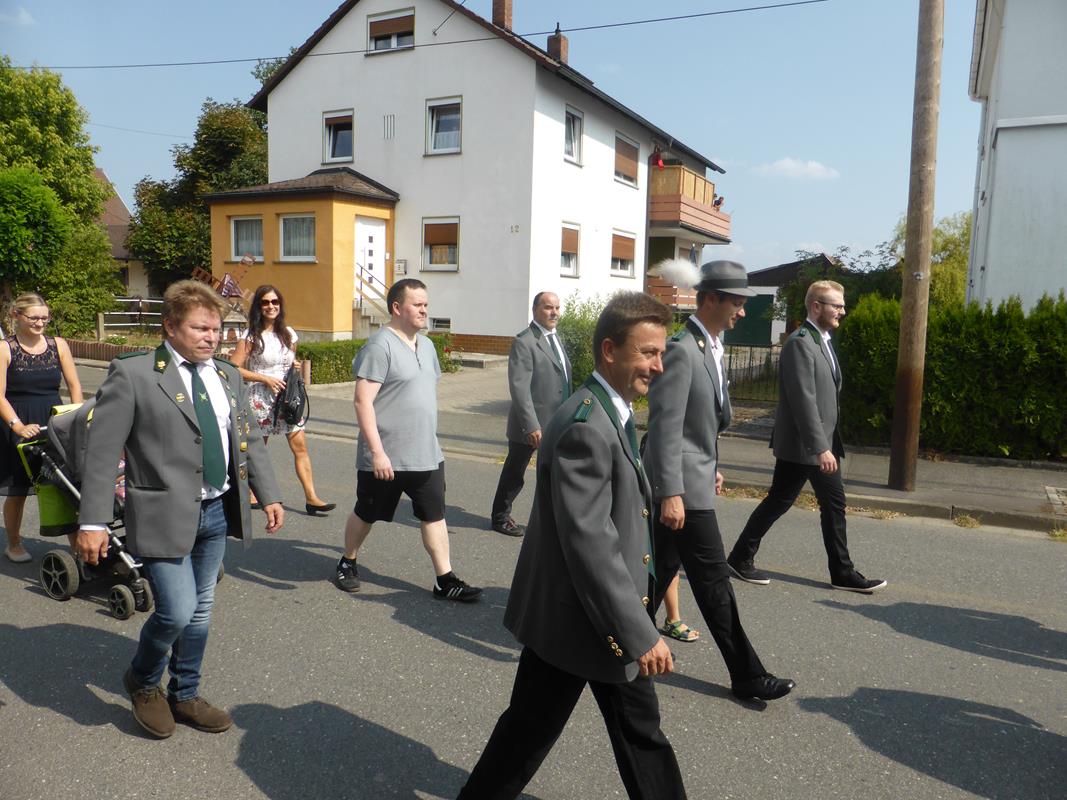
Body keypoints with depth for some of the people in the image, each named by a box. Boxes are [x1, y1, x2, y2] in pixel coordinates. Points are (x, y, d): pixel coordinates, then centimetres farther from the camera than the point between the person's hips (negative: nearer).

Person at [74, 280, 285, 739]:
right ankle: (143, 680, 26)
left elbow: (248, 441, 15)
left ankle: (184, 696, 36)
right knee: (176, 612, -7)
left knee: (199, 613, 16)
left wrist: (268, 495, 10)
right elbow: (101, 451, -11)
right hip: (164, 515, -6)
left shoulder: (227, 375, 9)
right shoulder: (132, 374, -10)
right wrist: (93, 521, -14)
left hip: (217, 512, 6)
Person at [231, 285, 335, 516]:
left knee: (300, 446, -4)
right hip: (261, 399, -4)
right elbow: (234, 368, -11)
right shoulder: (252, 336, -6)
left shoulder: (288, 334, 10)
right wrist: (266, 379, -16)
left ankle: (311, 498, -5)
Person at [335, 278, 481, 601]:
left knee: (434, 515, 6)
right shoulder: (380, 346, -15)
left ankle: (445, 580, 12)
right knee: (367, 514, 12)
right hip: (386, 457, -7)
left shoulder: (426, 345, 11)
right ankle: (347, 563, 34)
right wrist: (377, 452, -24)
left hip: (427, 454, 7)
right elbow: (363, 401, -20)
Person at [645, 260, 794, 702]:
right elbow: (665, 425, -22)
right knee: (713, 579, 0)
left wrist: (712, 466, 22)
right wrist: (671, 493, -24)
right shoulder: (680, 350, -18)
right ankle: (746, 674, 12)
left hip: (695, 476, 10)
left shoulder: (711, 348, 13)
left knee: (663, 566, 18)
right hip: (683, 483, -10)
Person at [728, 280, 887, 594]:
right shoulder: (800, 342, -17)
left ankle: (842, 572, 20)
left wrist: (828, 444, 15)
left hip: (823, 441, 9)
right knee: (779, 501, 1)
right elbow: (803, 400, -23)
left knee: (834, 504, 11)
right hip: (800, 444, -9)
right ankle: (740, 558, 15)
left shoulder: (823, 340, 14)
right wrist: (820, 447, -25)